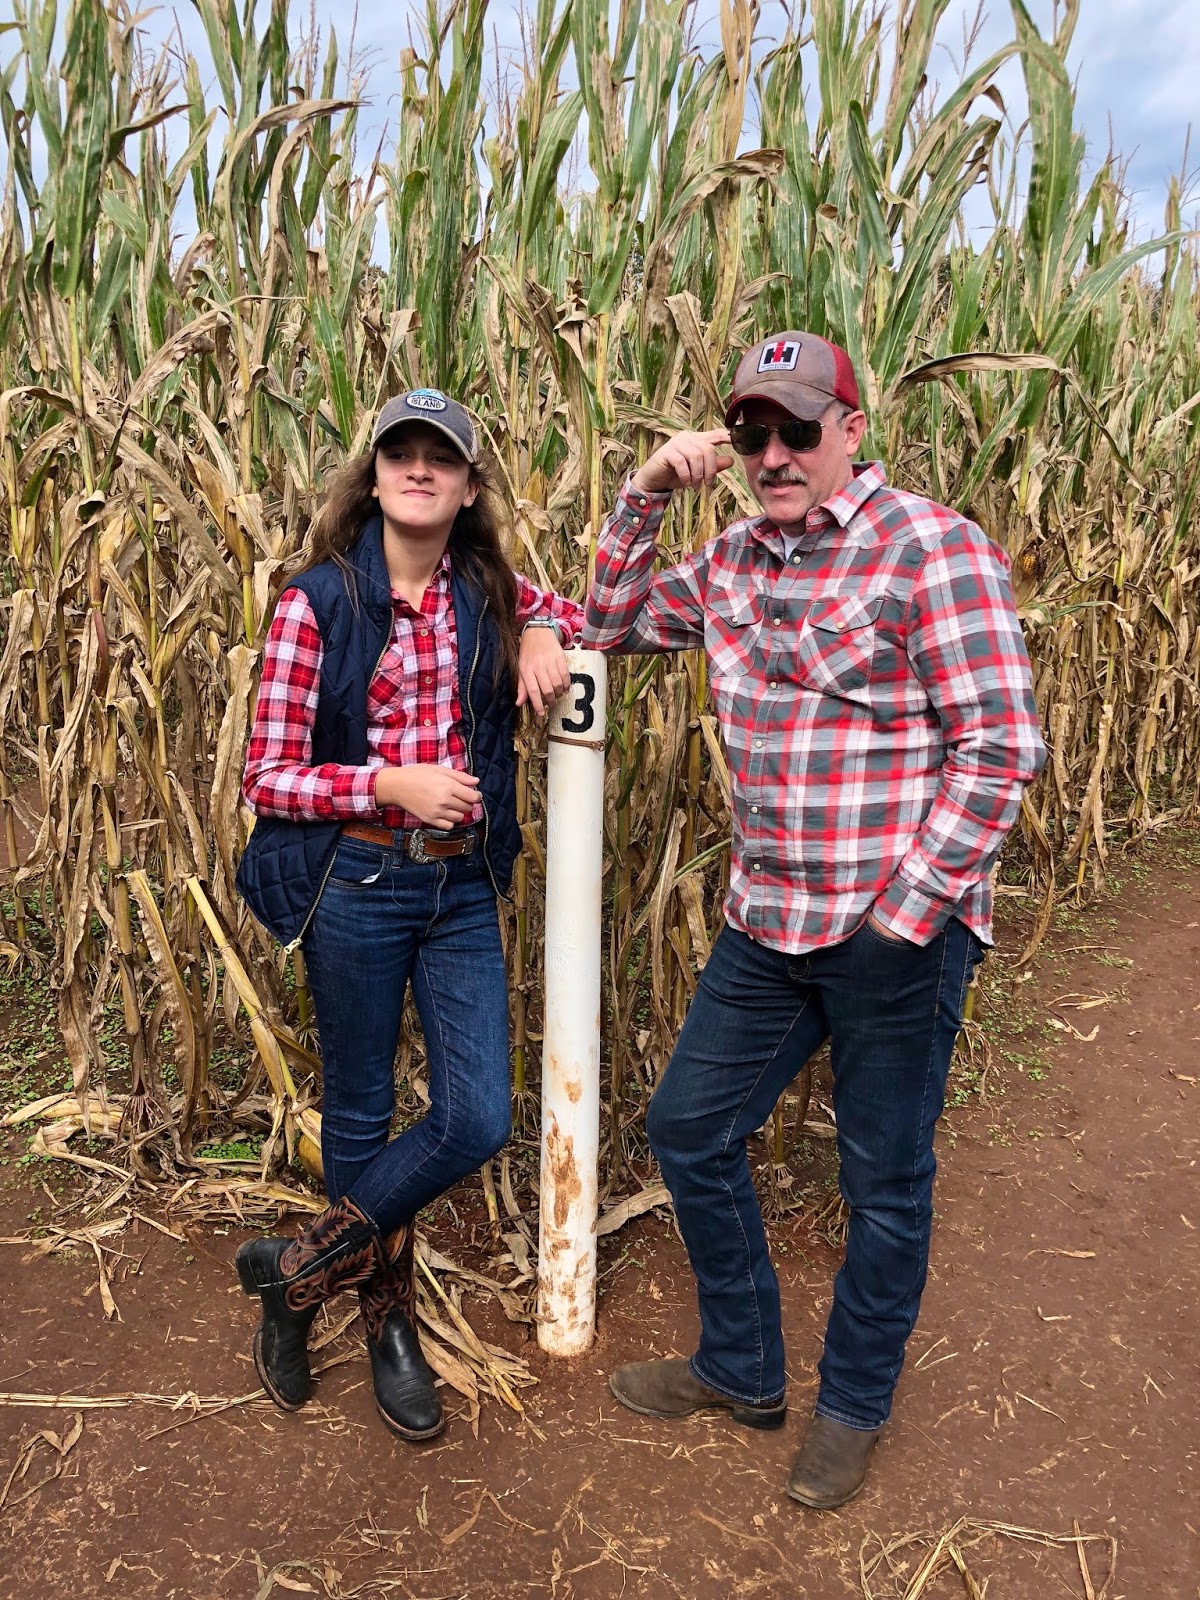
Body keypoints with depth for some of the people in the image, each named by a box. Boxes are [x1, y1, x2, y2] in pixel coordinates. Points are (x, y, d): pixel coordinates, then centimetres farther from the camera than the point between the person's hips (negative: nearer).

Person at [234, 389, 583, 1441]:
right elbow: (266, 779, -7)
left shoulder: (490, 595, 4)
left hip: (462, 887, 4)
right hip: (356, 883, -3)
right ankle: (387, 1318, 38)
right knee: (362, 1109, 12)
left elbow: (594, 612, 23)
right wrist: (388, 784, -21)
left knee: (479, 1121, 0)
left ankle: (302, 1268, 23)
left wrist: (545, 629, 0)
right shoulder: (318, 605, -8)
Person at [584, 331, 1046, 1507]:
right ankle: (741, 1368, 38)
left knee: (884, 1182, 11)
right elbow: (611, 624, 19)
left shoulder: (929, 548, -12)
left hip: (896, 932, -6)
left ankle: (854, 1406, 37)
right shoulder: (736, 558, 9)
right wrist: (645, 497, 5)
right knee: (688, 1127, 16)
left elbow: (1000, 749, -15)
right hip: (768, 923, 7)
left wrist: (907, 914, -16)